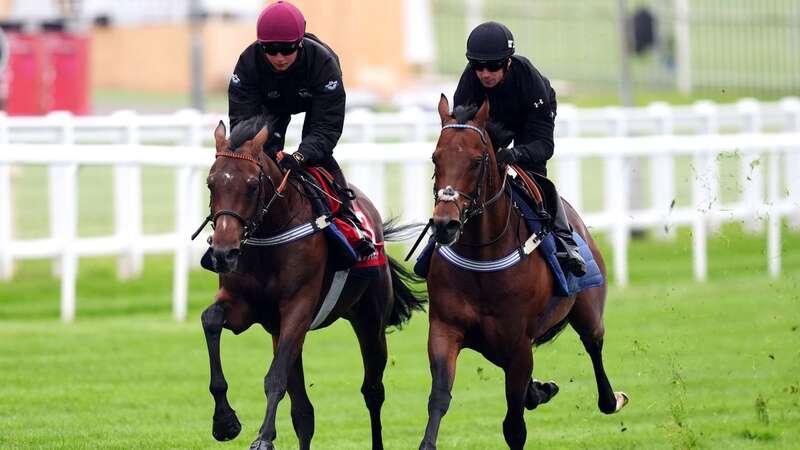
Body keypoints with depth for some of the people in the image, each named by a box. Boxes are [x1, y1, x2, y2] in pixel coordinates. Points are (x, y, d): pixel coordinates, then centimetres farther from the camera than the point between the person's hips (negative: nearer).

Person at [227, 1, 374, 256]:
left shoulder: (323, 61, -43)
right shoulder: (249, 62, -38)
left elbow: (327, 126, -44)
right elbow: (241, 118, -38)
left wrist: (300, 157, -62)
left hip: (315, 102, -2)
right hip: (272, 103, 2)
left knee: (318, 156, -18)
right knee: (266, 152, -15)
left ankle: (348, 218, -12)